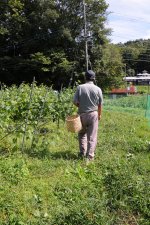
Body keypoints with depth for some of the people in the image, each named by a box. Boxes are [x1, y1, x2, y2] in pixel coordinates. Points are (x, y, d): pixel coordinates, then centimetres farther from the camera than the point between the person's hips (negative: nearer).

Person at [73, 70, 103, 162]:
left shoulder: (80, 87, -7)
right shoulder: (97, 89, -4)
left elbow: (75, 102, -7)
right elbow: (100, 104, 1)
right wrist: (99, 114, 16)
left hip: (82, 114, 0)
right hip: (93, 114, 0)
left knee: (82, 134, 19)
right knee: (92, 136, 6)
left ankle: (83, 152, 21)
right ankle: (90, 155, 8)